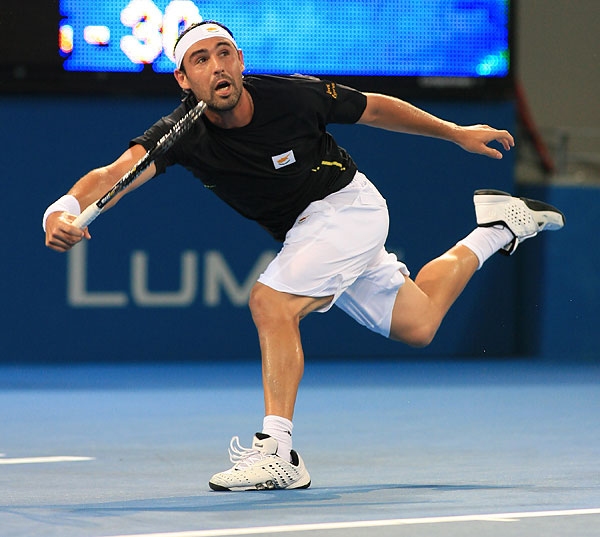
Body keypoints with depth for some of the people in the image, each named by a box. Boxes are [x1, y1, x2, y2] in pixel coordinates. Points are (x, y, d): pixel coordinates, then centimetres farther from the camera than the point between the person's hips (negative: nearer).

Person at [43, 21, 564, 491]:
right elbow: (114, 173, -39)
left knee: (270, 301, -26)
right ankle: (495, 228, 42)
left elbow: (373, 108, -8)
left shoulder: (296, 96, -26)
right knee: (416, 326, 19)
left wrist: (458, 132, 2)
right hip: (305, 231, 5)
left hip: (348, 204, -5)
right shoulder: (182, 133, -23)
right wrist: (64, 211, -60)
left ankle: (278, 453, -22)